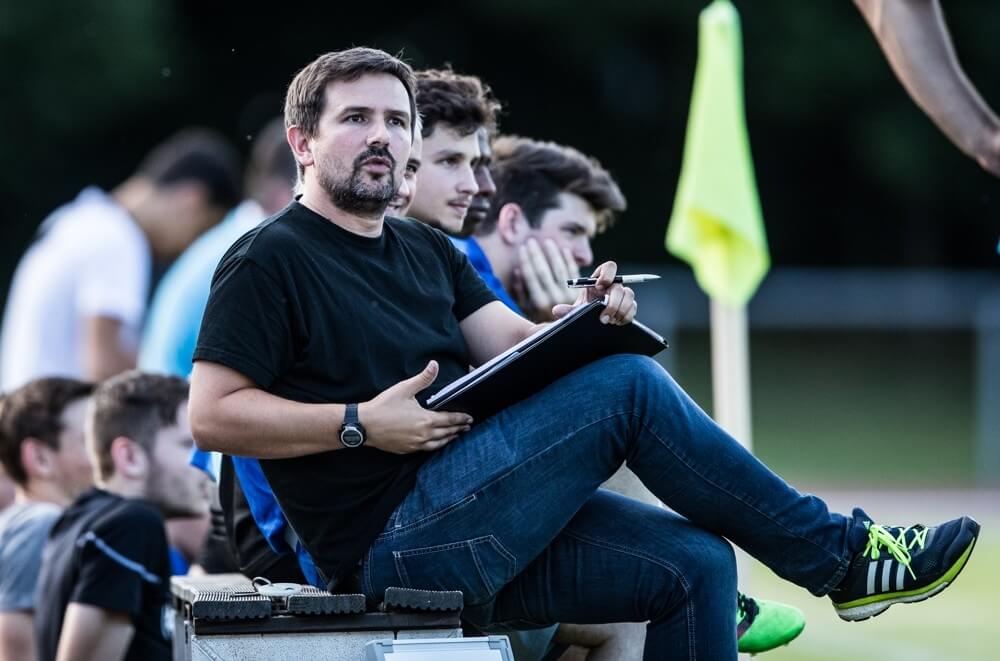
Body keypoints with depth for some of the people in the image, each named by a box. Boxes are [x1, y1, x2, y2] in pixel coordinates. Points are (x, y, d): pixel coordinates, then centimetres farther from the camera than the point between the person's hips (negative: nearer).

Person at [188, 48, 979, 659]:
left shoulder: (425, 252, 22)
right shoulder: (269, 261, -3)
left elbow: (516, 346, 11)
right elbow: (211, 416, -12)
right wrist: (361, 425, -19)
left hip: (472, 532, 9)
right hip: (394, 542, -9)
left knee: (694, 565, -4)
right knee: (626, 385, -16)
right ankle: (839, 555, -5)